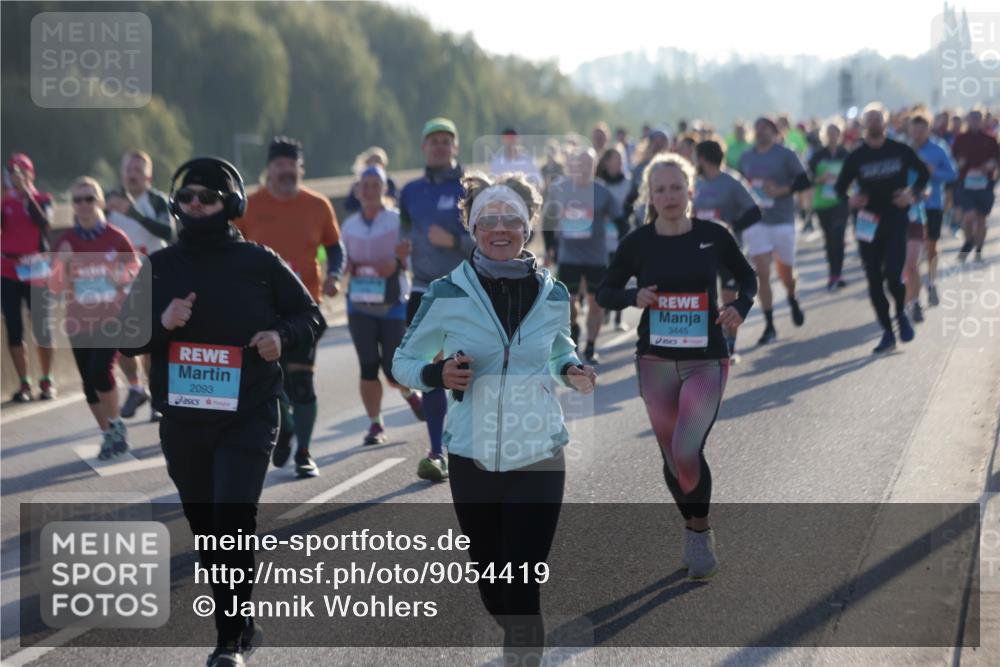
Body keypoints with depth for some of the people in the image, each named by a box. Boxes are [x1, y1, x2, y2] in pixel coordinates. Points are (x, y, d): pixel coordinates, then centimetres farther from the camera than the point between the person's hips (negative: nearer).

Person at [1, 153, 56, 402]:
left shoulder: (42, 199, 1)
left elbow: (44, 223, -19)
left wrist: (27, 194, -19)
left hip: (35, 271, -1)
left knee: (42, 328, 1)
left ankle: (47, 381, 13)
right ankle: (23, 383, 6)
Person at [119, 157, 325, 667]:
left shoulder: (259, 263, -2)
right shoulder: (161, 267, 5)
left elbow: (311, 317, 8)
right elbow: (125, 339, 6)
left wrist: (284, 335, -13)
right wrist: (161, 323, -14)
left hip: (248, 418, -4)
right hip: (182, 420, 4)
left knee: (233, 522, -15)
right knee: (206, 529, 12)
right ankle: (241, 625, 29)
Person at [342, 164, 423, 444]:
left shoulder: (399, 221, -3)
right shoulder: (349, 226, 7)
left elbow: (412, 261, -4)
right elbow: (344, 263, 13)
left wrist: (399, 261, -26)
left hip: (393, 304, -3)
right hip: (360, 305, 3)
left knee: (393, 370, -2)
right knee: (368, 367, -2)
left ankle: (410, 394, 31)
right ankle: (375, 424, 9)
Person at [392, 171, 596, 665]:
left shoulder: (553, 295, -1)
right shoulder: (447, 294, -7)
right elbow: (403, 362, 3)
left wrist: (572, 372, -3)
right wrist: (437, 375, -18)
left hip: (539, 456, -1)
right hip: (473, 457, 1)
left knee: (523, 588, -10)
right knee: (489, 581, 15)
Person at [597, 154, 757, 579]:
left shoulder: (713, 236, -5)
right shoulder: (637, 243, -4)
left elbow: (747, 277, 10)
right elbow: (605, 293, 6)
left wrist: (741, 306, -9)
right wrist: (633, 297, -15)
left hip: (706, 360, -2)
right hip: (655, 360, 2)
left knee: (687, 450, -18)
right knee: (672, 456, 8)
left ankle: (700, 531, 6)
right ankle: (694, 530, 31)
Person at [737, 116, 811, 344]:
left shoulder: (785, 155, -2)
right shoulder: (746, 158, 8)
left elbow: (804, 181, -6)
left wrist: (781, 190, -19)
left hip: (782, 220, -2)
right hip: (755, 221, 2)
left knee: (785, 272, 10)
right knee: (762, 274, -7)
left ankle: (793, 301, 44)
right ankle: (769, 325, -4)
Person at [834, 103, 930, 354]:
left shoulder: (900, 151, 0)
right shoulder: (856, 157, 1)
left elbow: (924, 172, 12)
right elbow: (839, 186, 7)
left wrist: (914, 193, -6)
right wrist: (849, 201, -14)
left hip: (896, 222, -2)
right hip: (868, 225, 2)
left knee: (893, 276, -16)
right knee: (874, 281, 2)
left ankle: (901, 313, 16)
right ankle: (887, 333, 15)